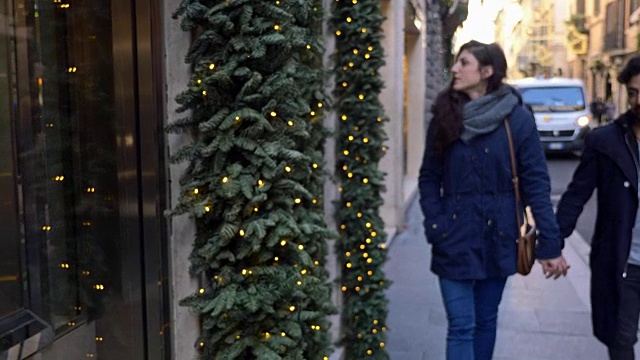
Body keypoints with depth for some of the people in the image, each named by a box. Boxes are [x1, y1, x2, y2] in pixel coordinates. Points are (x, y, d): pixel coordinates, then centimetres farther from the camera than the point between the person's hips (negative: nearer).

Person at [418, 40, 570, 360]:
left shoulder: (517, 118, -7)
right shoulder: (445, 116, 1)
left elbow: (536, 183, -8)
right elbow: (428, 177, 3)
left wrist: (550, 244, -10)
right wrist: (434, 225, -9)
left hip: (497, 237, 0)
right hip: (455, 238, 1)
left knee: (485, 321, 16)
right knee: (461, 326, 1)